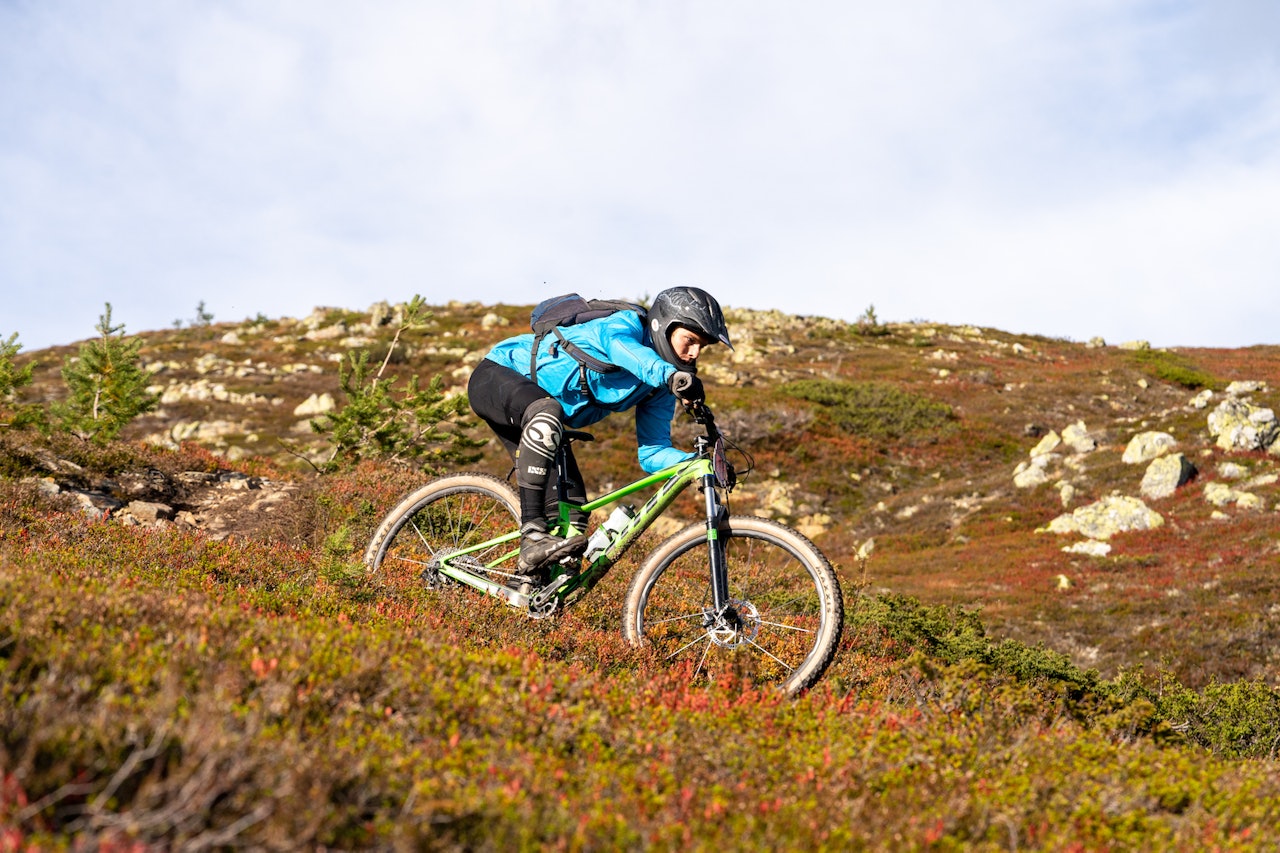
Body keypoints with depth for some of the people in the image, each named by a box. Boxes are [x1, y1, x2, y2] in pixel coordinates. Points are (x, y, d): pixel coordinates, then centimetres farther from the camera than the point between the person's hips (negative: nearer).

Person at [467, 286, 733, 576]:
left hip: (538, 418, 8)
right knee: (547, 411, -41)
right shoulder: (627, 324, -22)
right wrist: (670, 374, -67)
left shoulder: (661, 387, -1)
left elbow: (652, 452, -6)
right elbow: (622, 347, -48)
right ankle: (532, 535, -42)